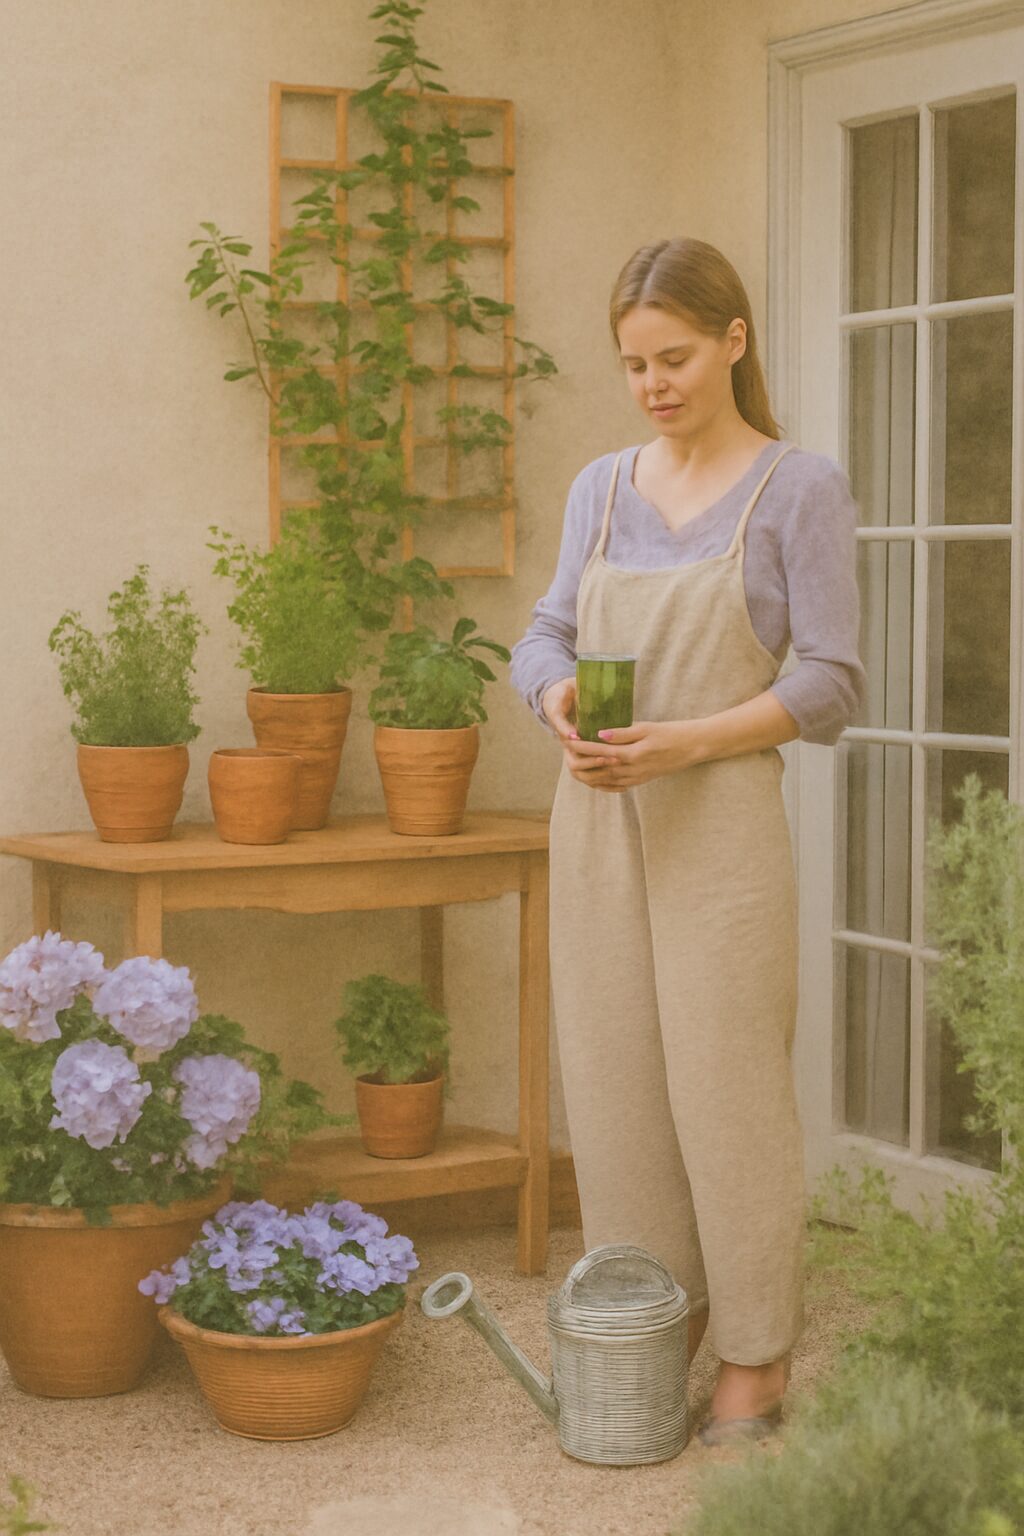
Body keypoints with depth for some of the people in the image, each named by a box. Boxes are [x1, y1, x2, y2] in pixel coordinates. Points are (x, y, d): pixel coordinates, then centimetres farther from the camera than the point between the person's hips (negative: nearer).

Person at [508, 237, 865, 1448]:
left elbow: (831, 685, -8)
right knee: (614, 1083, 7)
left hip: (721, 822, -5)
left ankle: (753, 1363, 9)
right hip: (597, 821, 5)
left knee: (728, 1088, -2)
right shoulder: (600, 489, 11)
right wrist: (559, 699, -11)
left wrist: (686, 739, -20)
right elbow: (545, 635, 13)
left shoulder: (799, 488, -4)